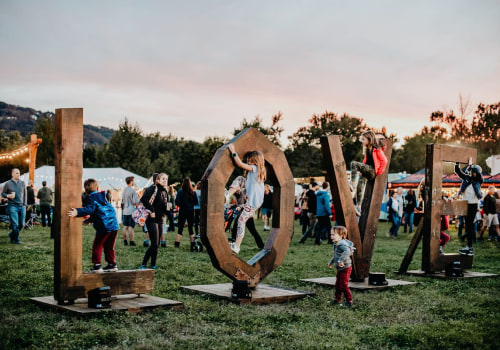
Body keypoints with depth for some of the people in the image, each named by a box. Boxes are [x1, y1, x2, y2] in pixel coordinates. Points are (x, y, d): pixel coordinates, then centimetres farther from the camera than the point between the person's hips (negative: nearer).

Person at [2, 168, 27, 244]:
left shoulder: (22, 183, 10)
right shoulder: (8, 184, 0)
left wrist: (24, 204, 9)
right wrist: (8, 196, -15)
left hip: (21, 206, 4)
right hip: (12, 206, -4)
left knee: (21, 224, 3)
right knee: (15, 224, -10)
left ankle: (12, 235, 27)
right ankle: (16, 240, 3)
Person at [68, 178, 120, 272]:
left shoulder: (91, 199, -3)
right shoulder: (103, 197, 20)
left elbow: (89, 209, -22)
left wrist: (77, 212, -32)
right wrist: (89, 220, 38)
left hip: (104, 227, -7)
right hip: (114, 225, 7)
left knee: (97, 245, 3)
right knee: (109, 247, 16)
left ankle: (97, 265, 0)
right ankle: (112, 264, 19)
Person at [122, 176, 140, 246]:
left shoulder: (124, 190, 10)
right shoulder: (133, 191, -13)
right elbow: (135, 202, -14)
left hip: (125, 211, 7)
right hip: (132, 211, -7)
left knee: (125, 227, 10)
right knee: (131, 227, -4)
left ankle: (125, 241, 14)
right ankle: (131, 242, -1)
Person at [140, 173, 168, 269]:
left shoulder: (164, 191, 15)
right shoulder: (153, 188, -10)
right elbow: (143, 199, -25)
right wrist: (151, 211, -23)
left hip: (160, 220, 8)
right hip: (152, 219, -8)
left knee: (157, 244, 9)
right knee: (154, 244, -13)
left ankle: (153, 265, 16)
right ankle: (143, 265, -7)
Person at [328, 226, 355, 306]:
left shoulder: (342, 244, -24)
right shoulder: (336, 244, 9)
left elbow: (347, 252, -44)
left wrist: (341, 260, -45)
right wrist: (331, 262, 35)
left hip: (345, 268, -10)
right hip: (340, 269, 10)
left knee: (343, 285, -5)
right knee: (337, 284, 16)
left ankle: (349, 301, 7)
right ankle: (337, 299, 29)